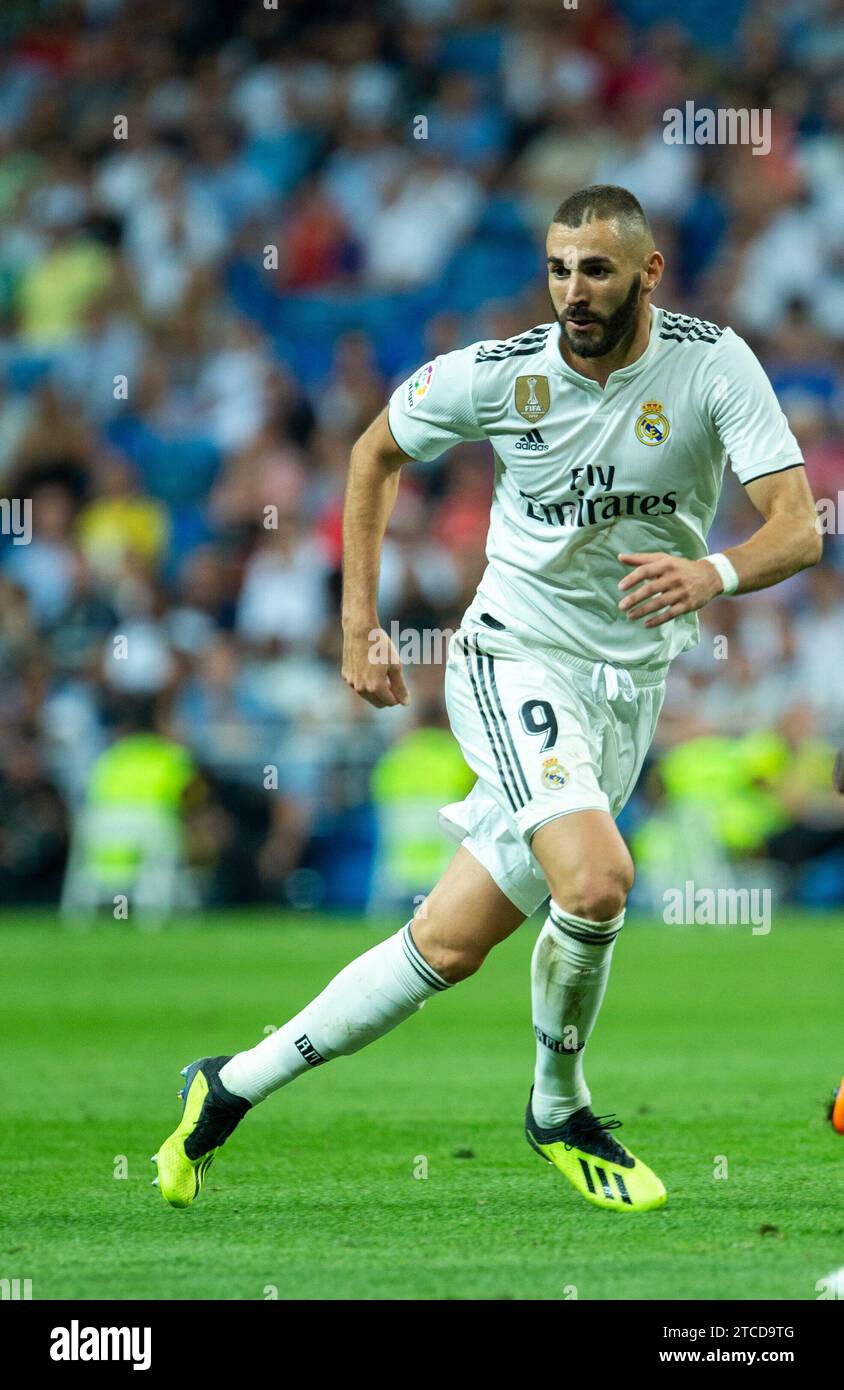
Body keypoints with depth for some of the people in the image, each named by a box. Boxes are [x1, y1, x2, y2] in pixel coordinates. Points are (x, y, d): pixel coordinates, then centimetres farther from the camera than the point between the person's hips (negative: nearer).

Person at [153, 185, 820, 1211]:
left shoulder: (714, 365, -11)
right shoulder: (500, 374, -9)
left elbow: (798, 526, -17)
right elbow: (376, 451, 10)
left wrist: (715, 573, -39)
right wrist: (357, 624, 6)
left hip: (631, 687, 2)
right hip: (513, 658, -2)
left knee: (450, 945, 2)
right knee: (596, 877, -27)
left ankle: (233, 1086, 16)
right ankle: (558, 1111, -2)